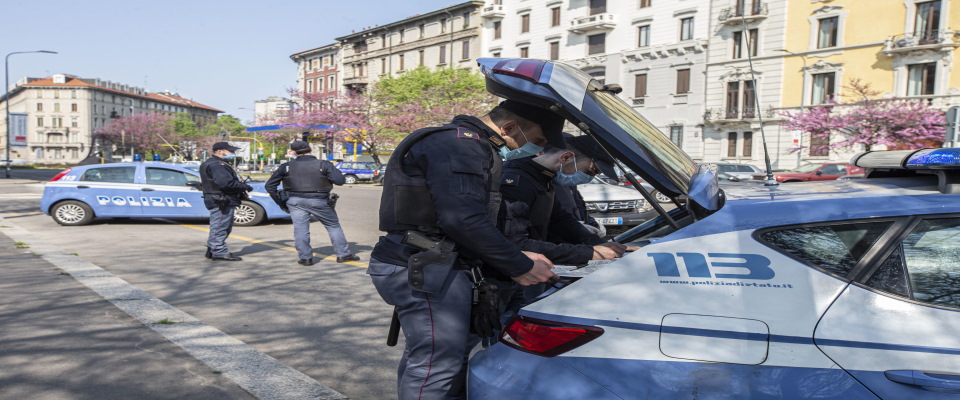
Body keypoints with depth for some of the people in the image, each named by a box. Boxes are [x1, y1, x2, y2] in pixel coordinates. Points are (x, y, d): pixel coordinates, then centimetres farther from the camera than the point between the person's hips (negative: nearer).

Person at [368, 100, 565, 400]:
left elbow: (472, 215, 20)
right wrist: (520, 266, -17)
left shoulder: (471, 147, 20)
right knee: (437, 365, -7)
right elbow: (462, 220, -24)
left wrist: (519, 256, 11)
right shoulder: (461, 145, -14)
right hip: (426, 269, -11)